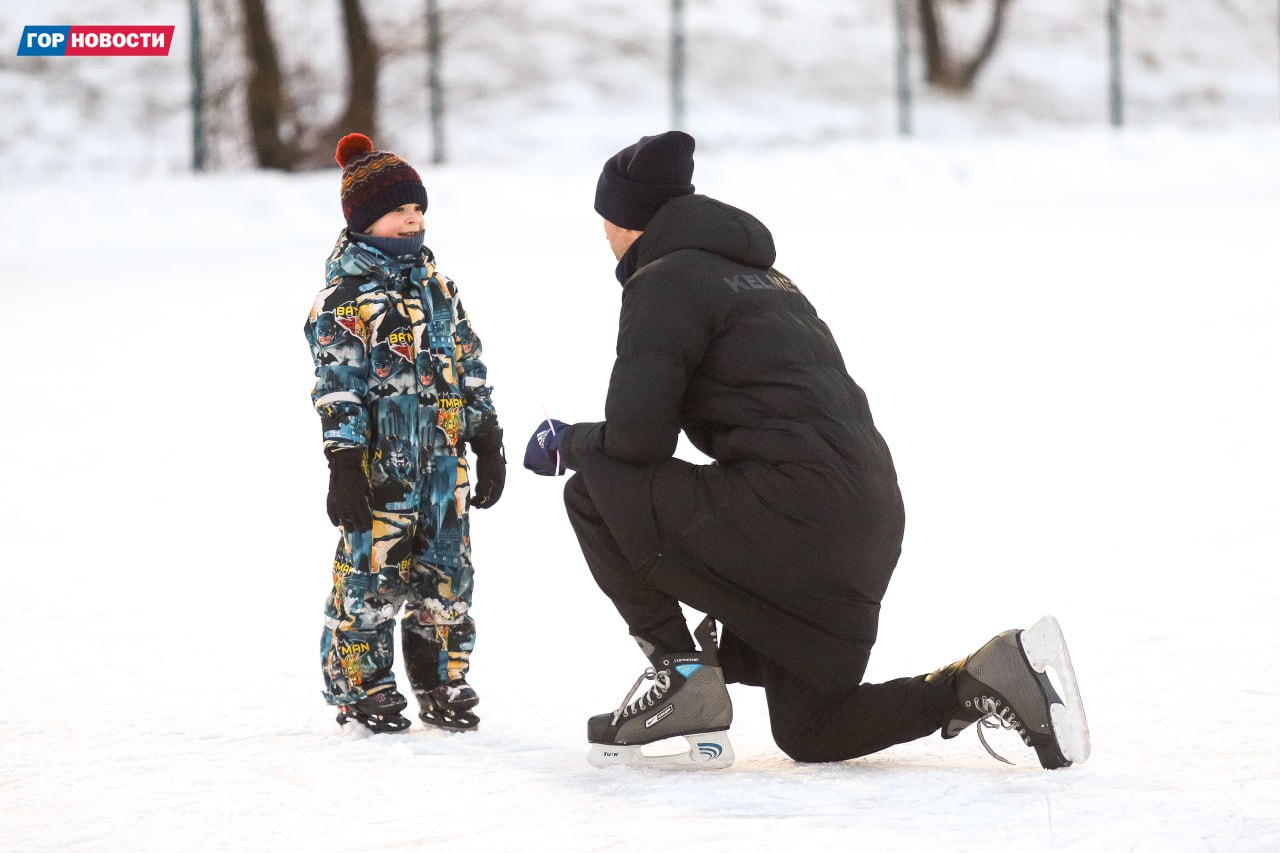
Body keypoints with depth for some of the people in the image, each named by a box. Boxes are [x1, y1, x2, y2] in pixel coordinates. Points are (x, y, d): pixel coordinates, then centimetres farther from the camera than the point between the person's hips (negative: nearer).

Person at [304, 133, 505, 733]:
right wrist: (344, 465, -16)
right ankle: (361, 685, 8)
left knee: (445, 571, 9)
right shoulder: (345, 297, -9)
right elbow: (336, 386, -12)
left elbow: (469, 364, 18)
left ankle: (443, 681, 20)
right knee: (370, 570, -3)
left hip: (444, 456, 6)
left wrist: (488, 443, 15)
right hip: (380, 458, -6)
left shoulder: (436, 284, 13)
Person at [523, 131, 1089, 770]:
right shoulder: (761, 276, 26)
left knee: (594, 495, 1)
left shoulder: (664, 282, -3)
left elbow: (636, 438, -10)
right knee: (808, 734, 18)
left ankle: (681, 675, -1)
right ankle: (991, 680, 3)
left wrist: (568, 443, 11)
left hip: (792, 512, -9)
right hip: (869, 523, 9)